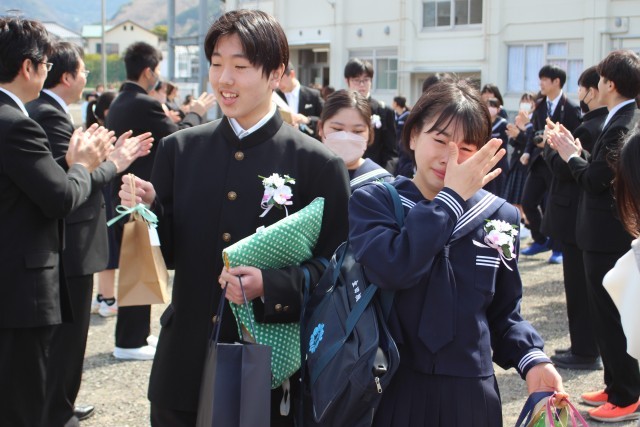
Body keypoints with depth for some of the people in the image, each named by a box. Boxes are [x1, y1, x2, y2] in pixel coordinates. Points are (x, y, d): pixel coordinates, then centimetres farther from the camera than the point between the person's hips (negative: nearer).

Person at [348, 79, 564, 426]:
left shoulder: (500, 216, 5)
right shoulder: (372, 201, -4)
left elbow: (503, 313, 12)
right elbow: (392, 269, -23)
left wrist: (531, 359, -7)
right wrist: (453, 196, -16)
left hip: (471, 394, 3)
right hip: (391, 391, -2)